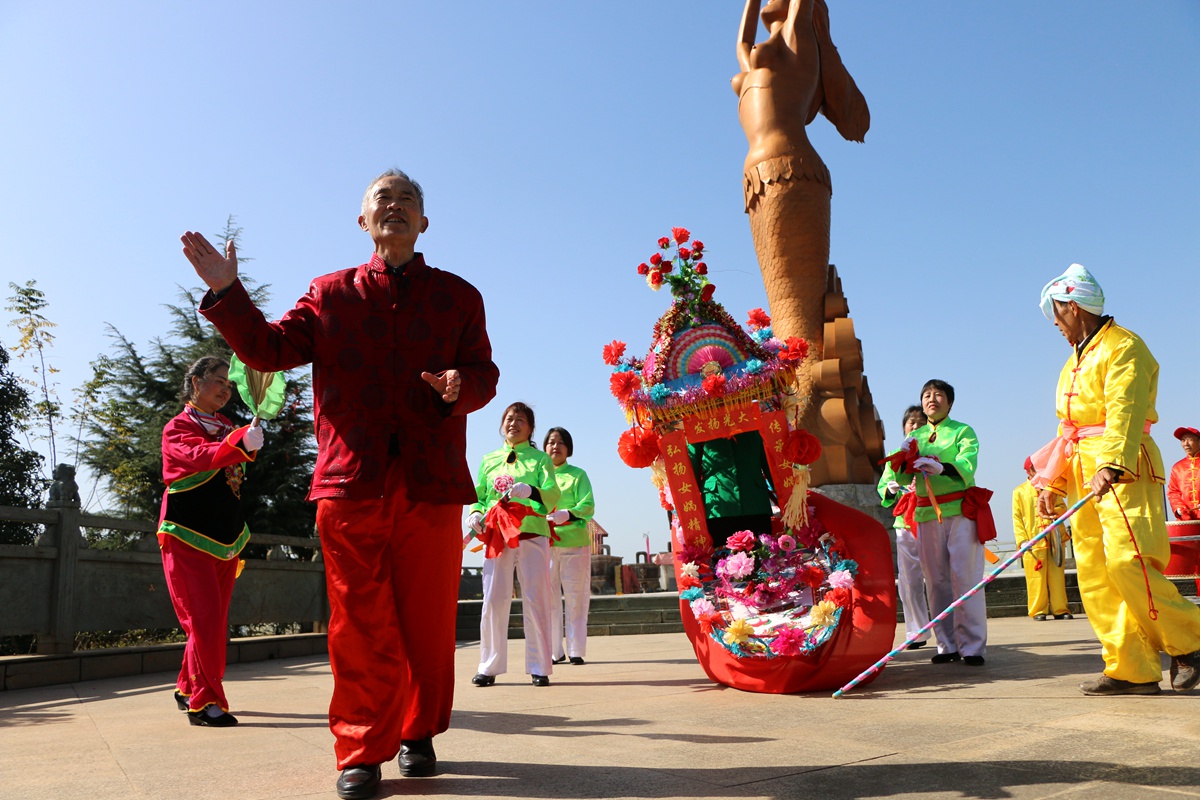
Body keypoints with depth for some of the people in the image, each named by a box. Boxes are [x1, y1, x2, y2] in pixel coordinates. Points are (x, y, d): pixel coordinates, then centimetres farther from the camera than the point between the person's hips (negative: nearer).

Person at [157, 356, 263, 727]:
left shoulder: (228, 427, 15)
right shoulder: (178, 427, -6)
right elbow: (200, 456, -28)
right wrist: (240, 442, -41)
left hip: (225, 540, 7)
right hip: (189, 538, -7)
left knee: (215, 622, 11)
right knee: (204, 618, -12)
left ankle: (187, 689, 25)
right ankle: (205, 701, -6)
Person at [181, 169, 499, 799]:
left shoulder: (458, 296, 14)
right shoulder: (330, 293, 15)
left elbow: (484, 371, 7)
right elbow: (269, 350, 10)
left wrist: (463, 384, -15)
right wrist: (226, 292, -2)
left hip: (432, 485, 1)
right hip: (350, 481, 0)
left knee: (428, 620, 7)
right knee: (360, 623, 1)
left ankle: (419, 734, 25)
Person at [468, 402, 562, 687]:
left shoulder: (540, 459, 9)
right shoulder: (489, 460, 16)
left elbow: (553, 494, -5)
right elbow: (478, 496, 15)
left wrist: (530, 491, -24)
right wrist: (476, 514, -6)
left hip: (532, 536, -1)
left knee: (535, 601, 0)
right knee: (493, 601, -1)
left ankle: (539, 667, 8)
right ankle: (489, 666, 10)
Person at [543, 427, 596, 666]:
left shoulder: (577, 475, 8)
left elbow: (588, 506, -4)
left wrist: (567, 514, -22)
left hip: (574, 542, -2)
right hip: (545, 544, 2)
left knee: (576, 597, 0)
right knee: (549, 598, 1)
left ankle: (576, 650, 6)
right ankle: (555, 651, 10)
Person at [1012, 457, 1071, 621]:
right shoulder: (1020, 492, 6)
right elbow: (1017, 518, 2)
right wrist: (1022, 539, -8)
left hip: (1053, 539, 3)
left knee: (1057, 576, 2)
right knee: (1036, 577, -3)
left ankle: (1060, 609, 9)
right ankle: (1038, 610, 4)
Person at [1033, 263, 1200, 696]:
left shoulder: (1123, 347, -4)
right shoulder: (1075, 361, 24)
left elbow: (1125, 410, -20)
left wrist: (1112, 464, -33)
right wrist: (1052, 482, 17)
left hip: (1124, 470, -9)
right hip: (1084, 475, 9)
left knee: (1128, 563, -17)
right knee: (1094, 575, 1)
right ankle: (1131, 670, 3)